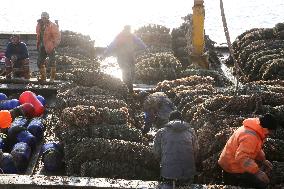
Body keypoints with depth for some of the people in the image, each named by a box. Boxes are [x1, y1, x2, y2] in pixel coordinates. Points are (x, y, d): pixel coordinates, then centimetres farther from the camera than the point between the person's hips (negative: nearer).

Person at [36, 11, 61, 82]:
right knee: (40, 62, 8)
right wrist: (38, 44, 16)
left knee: (52, 62, -4)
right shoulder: (39, 25, 7)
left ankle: (52, 78, 6)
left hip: (50, 46, -6)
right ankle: (43, 77, 20)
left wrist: (54, 45, -15)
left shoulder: (52, 26, -12)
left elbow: (57, 36, -11)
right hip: (42, 46, 7)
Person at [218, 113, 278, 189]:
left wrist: (263, 160, 7)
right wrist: (257, 171, -40)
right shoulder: (250, 137, -30)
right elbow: (242, 157, -38)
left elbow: (256, 149, 19)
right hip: (234, 170, -10)